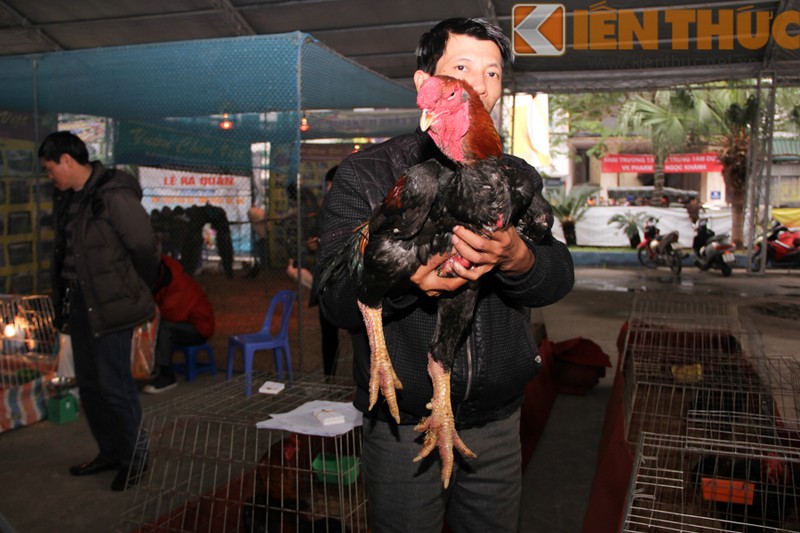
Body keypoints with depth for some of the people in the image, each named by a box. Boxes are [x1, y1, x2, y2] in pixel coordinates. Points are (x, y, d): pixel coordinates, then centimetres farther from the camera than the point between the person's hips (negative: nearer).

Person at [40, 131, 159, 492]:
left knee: (114, 384, -3)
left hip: (109, 306, -9)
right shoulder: (67, 198, 10)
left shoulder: (113, 195, -17)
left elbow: (144, 247, -14)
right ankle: (110, 452, 31)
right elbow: (66, 250, 16)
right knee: (88, 383, 15)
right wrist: (65, 297, 11)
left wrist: (138, 296, -2)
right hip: (78, 301, 9)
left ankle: (134, 457, 16)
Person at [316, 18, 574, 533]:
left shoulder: (517, 178, 6)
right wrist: (404, 278, -36)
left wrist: (517, 259, -32)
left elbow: (560, 277, -8)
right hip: (403, 427, -3)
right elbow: (336, 298, -15)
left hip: (498, 421, 4)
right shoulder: (366, 175, -6)